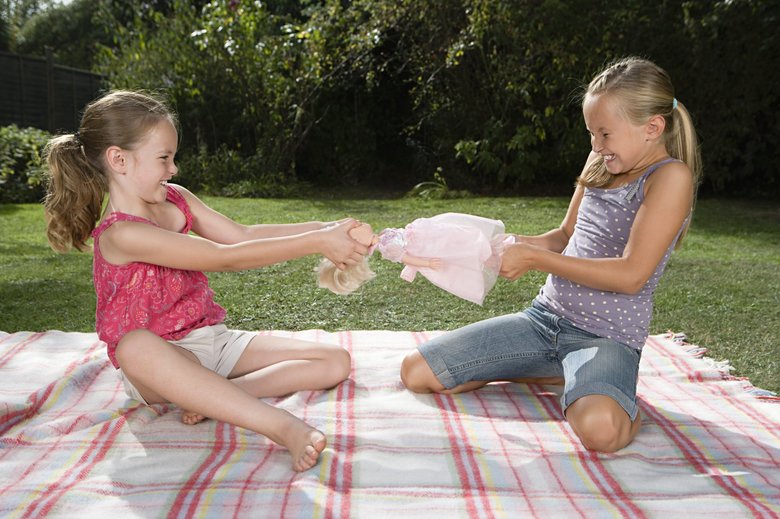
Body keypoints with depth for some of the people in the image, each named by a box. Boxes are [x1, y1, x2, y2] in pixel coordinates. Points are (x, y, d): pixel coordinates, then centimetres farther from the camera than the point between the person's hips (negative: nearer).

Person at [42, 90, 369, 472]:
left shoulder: (175, 199, 3)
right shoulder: (121, 234, -22)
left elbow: (243, 235, 2)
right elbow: (226, 258, -27)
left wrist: (326, 229, -8)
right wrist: (316, 244, -27)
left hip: (213, 340, 8)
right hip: (163, 357, -7)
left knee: (336, 362, -4)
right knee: (135, 347, -46)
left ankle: (213, 398, -22)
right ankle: (284, 428, -50)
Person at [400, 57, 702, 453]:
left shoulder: (670, 176, -12)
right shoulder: (602, 162, 11)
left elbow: (631, 275, -20)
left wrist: (535, 259, -18)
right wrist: (519, 243, -2)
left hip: (608, 335, -7)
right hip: (545, 316, 8)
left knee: (598, 428, -41)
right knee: (415, 372, 0)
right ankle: (564, 374, 12)